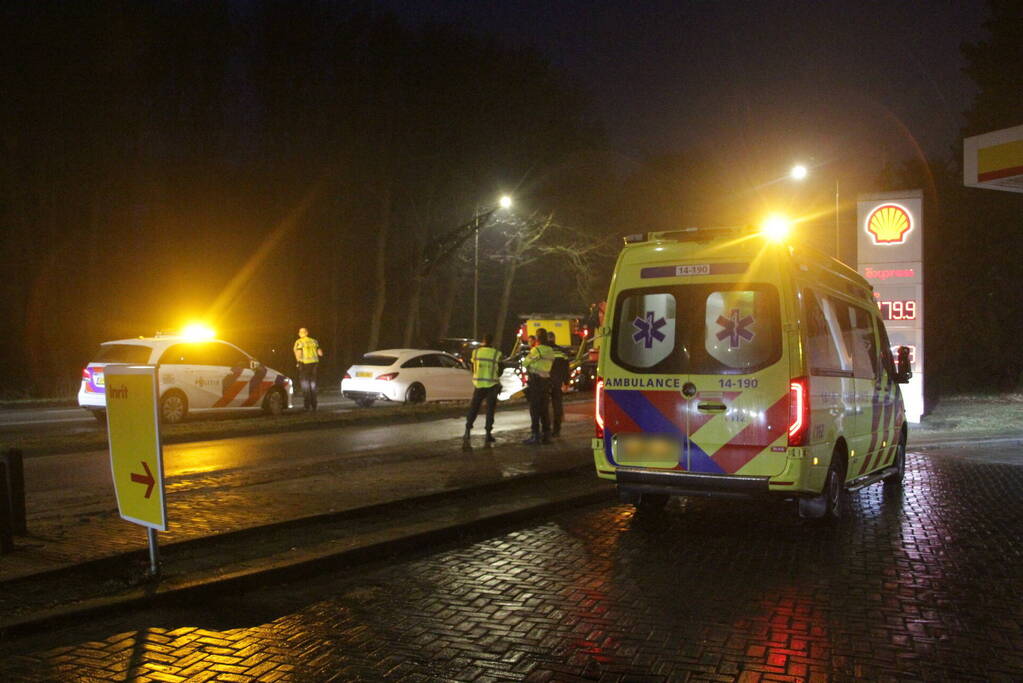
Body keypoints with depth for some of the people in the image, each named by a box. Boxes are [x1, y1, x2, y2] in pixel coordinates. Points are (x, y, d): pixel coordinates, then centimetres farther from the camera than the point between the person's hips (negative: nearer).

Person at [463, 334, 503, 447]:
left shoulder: (476, 351, -1)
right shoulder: (496, 354, -7)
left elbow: (472, 368, 7)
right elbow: (499, 371, 0)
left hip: (478, 384, 1)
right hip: (492, 385, -1)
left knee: (473, 409, 7)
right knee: (490, 410, 9)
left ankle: (467, 432, -9)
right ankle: (488, 435, 8)